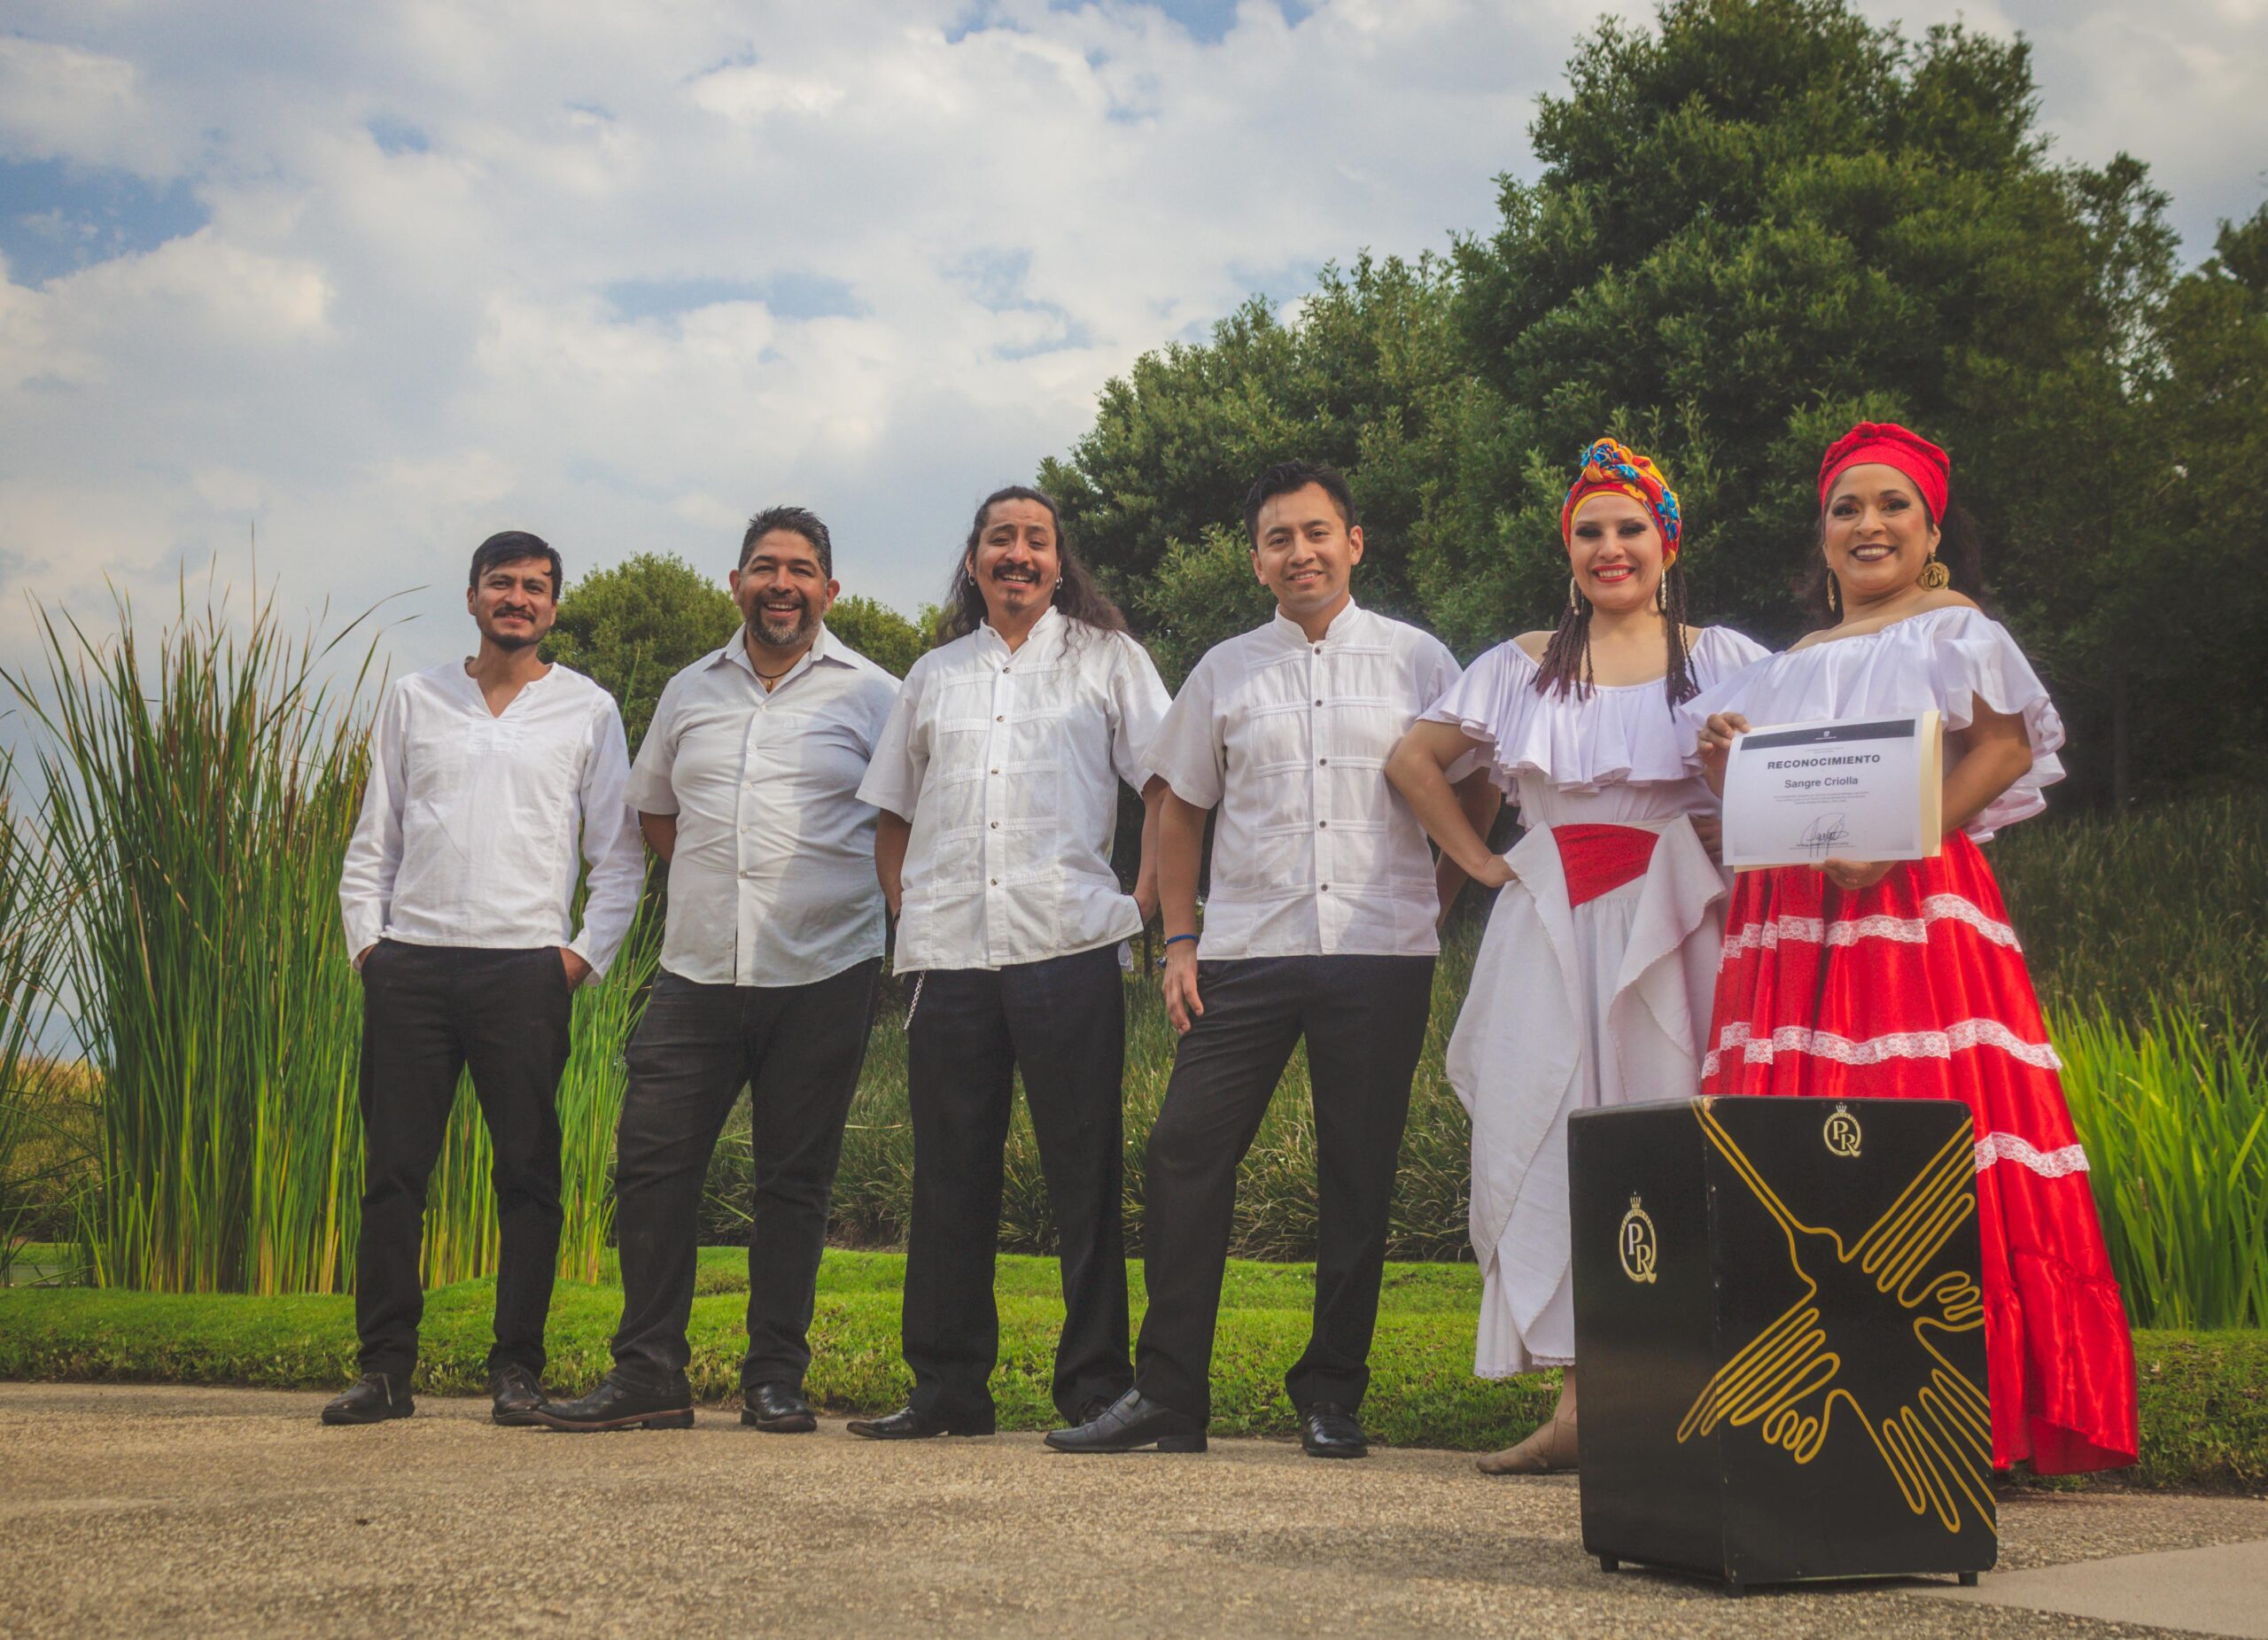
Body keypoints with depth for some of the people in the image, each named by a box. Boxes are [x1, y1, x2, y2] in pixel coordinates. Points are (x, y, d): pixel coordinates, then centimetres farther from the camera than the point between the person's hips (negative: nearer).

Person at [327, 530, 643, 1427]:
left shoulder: (588, 710, 9)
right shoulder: (414, 699, 15)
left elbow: (618, 854, 9)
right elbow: (373, 840, 15)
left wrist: (586, 953, -2)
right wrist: (366, 939, 4)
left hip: (525, 968, -1)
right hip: (412, 962, 2)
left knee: (527, 1173, -2)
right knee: (393, 1168, 0)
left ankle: (517, 1370, 7)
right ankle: (386, 1367, 7)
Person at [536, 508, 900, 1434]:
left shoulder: (872, 694, 2)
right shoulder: (690, 692, 14)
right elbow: (653, 807, 26)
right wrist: (717, 876, 15)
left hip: (821, 975, -3)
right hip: (698, 974, 3)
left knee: (794, 1179, 3)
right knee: (652, 1160, -2)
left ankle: (775, 1379, 12)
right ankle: (649, 1373, 8)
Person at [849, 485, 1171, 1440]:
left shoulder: (1107, 659, 11)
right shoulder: (933, 677, 21)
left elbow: (1168, 786, 6)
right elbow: (892, 813, 25)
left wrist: (1145, 901, -4)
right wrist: (907, 914, 12)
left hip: (1069, 948, -3)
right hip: (949, 957, 3)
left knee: (1085, 1176, -2)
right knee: (949, 1179, 5)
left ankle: (1097, 1388, 6)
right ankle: (946, 1389, 14)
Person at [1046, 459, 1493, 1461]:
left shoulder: (1418, 662, 7)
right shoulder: (1224, 673, 11)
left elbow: (1474, 787, 15)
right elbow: (1179, 811, 15)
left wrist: (1438, 891, 6)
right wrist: (1179, 939, 7)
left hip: (1380, 954, -1)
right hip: (1246, 951, 1)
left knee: (1359, 1177, 3)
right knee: (1185, 1159, -5)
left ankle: (1332, 1397, 14)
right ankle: (1167, 1393, 3)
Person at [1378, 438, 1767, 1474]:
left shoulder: (1720, 659, 7)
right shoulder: (1524, 666, 14)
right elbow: (1412, 759, 18)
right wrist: (1481, 860, 10)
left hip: (1670, 922, -2)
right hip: (1549, 925, 2)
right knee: (1548, 1137, -4)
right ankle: (1575, 1400, 0)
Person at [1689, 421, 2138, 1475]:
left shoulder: (1954, 632, 8)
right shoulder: (1793, 665, 25)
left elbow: (2004, 749, -6)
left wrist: (1892, 841, -18)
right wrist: (1726, 759, 3)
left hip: (1914, 906, -5)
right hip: (1791, 923, 6)